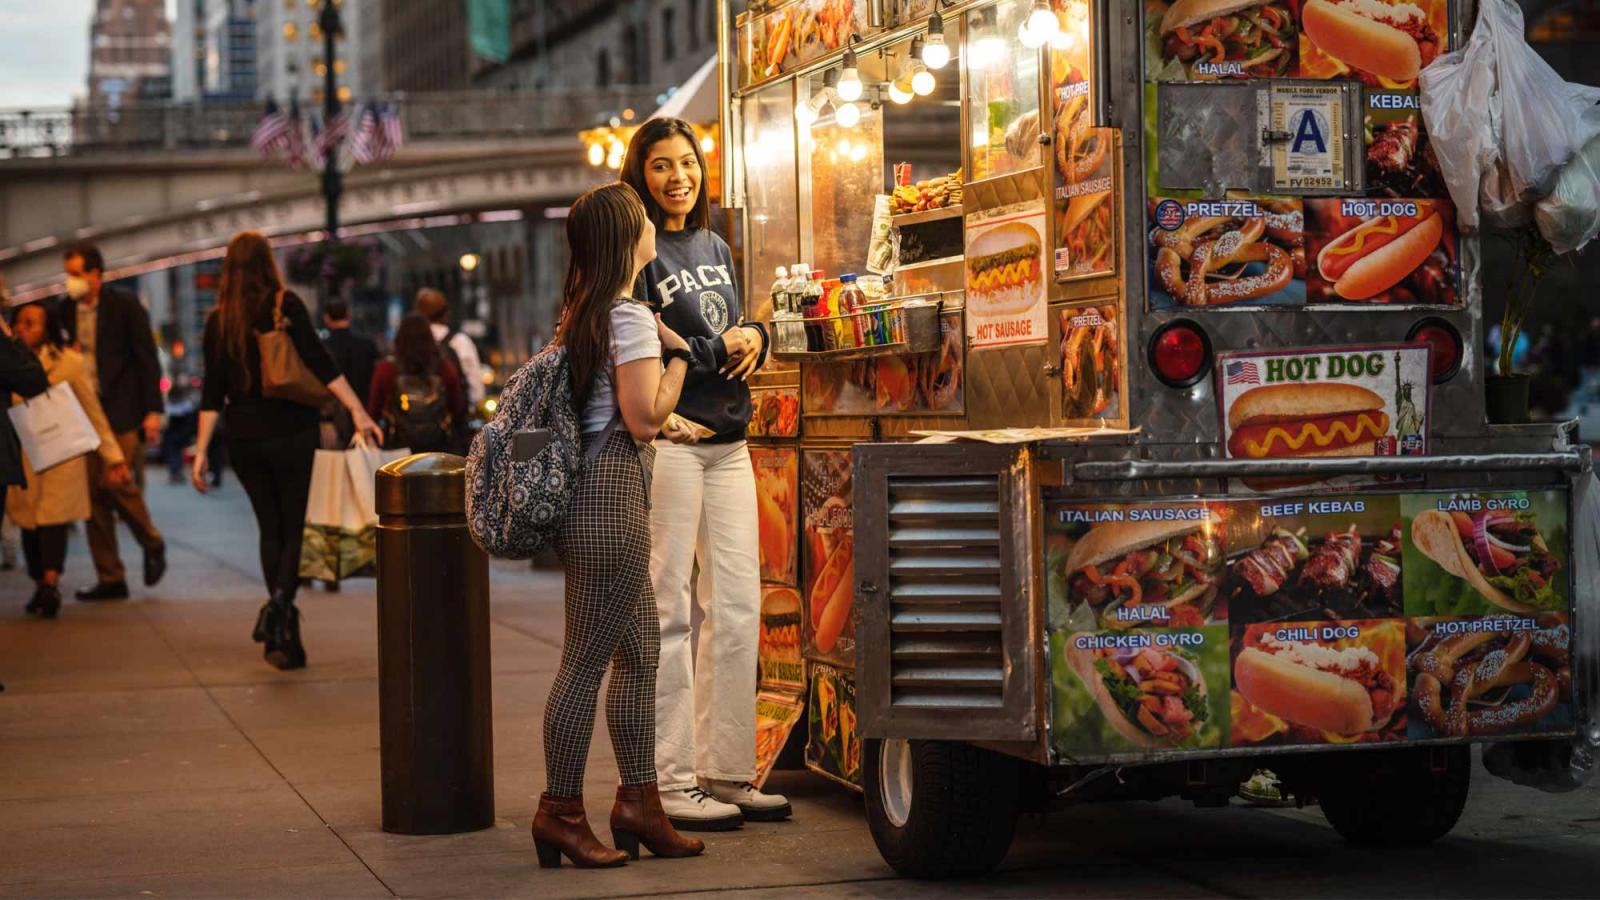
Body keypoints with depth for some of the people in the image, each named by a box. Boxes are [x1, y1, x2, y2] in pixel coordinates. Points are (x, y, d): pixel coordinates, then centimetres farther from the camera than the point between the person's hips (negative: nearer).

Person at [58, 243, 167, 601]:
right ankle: (109, 578, 8)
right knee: (94, 493, 2)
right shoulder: (67, 309, 8)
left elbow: (147, 357, -6)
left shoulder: (124, 303, -5)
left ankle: (152, 544, 10)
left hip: (122, 409, -5)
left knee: (115, 481, -17)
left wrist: (152, 411, -10)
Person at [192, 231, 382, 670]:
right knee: (293, 528, 3)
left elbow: (212, 392, 2)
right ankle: (278, 602, -23)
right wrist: (357, 410, -15)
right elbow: (320, 363, -14)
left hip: (244, 439, 3)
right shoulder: (286, 307, -6)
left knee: (270, 530, 11)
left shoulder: (218, 321, 3)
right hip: (291, 433, -3)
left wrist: (201, 452, 4)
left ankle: (286, 636, 9)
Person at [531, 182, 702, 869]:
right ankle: (561, 812, 3)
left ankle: (638, 800, 19)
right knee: (588, 659, -3)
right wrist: (677, 357, -4)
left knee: (639, 652, 14)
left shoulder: (583, 309, 15)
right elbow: (644, 418, -16)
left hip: (594, 493, 10)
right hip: (611, 494, -10)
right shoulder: (631, 317, -13)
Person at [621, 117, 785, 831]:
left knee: (738, 606, 8)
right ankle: (669, 781, 0)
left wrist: (754, 338, 2)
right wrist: (716, 350, -10)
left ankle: (725, 770, 16)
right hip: (668, 441, -8)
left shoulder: (715, 248, 18)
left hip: (728, 440, 8)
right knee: (668, 611, -5)